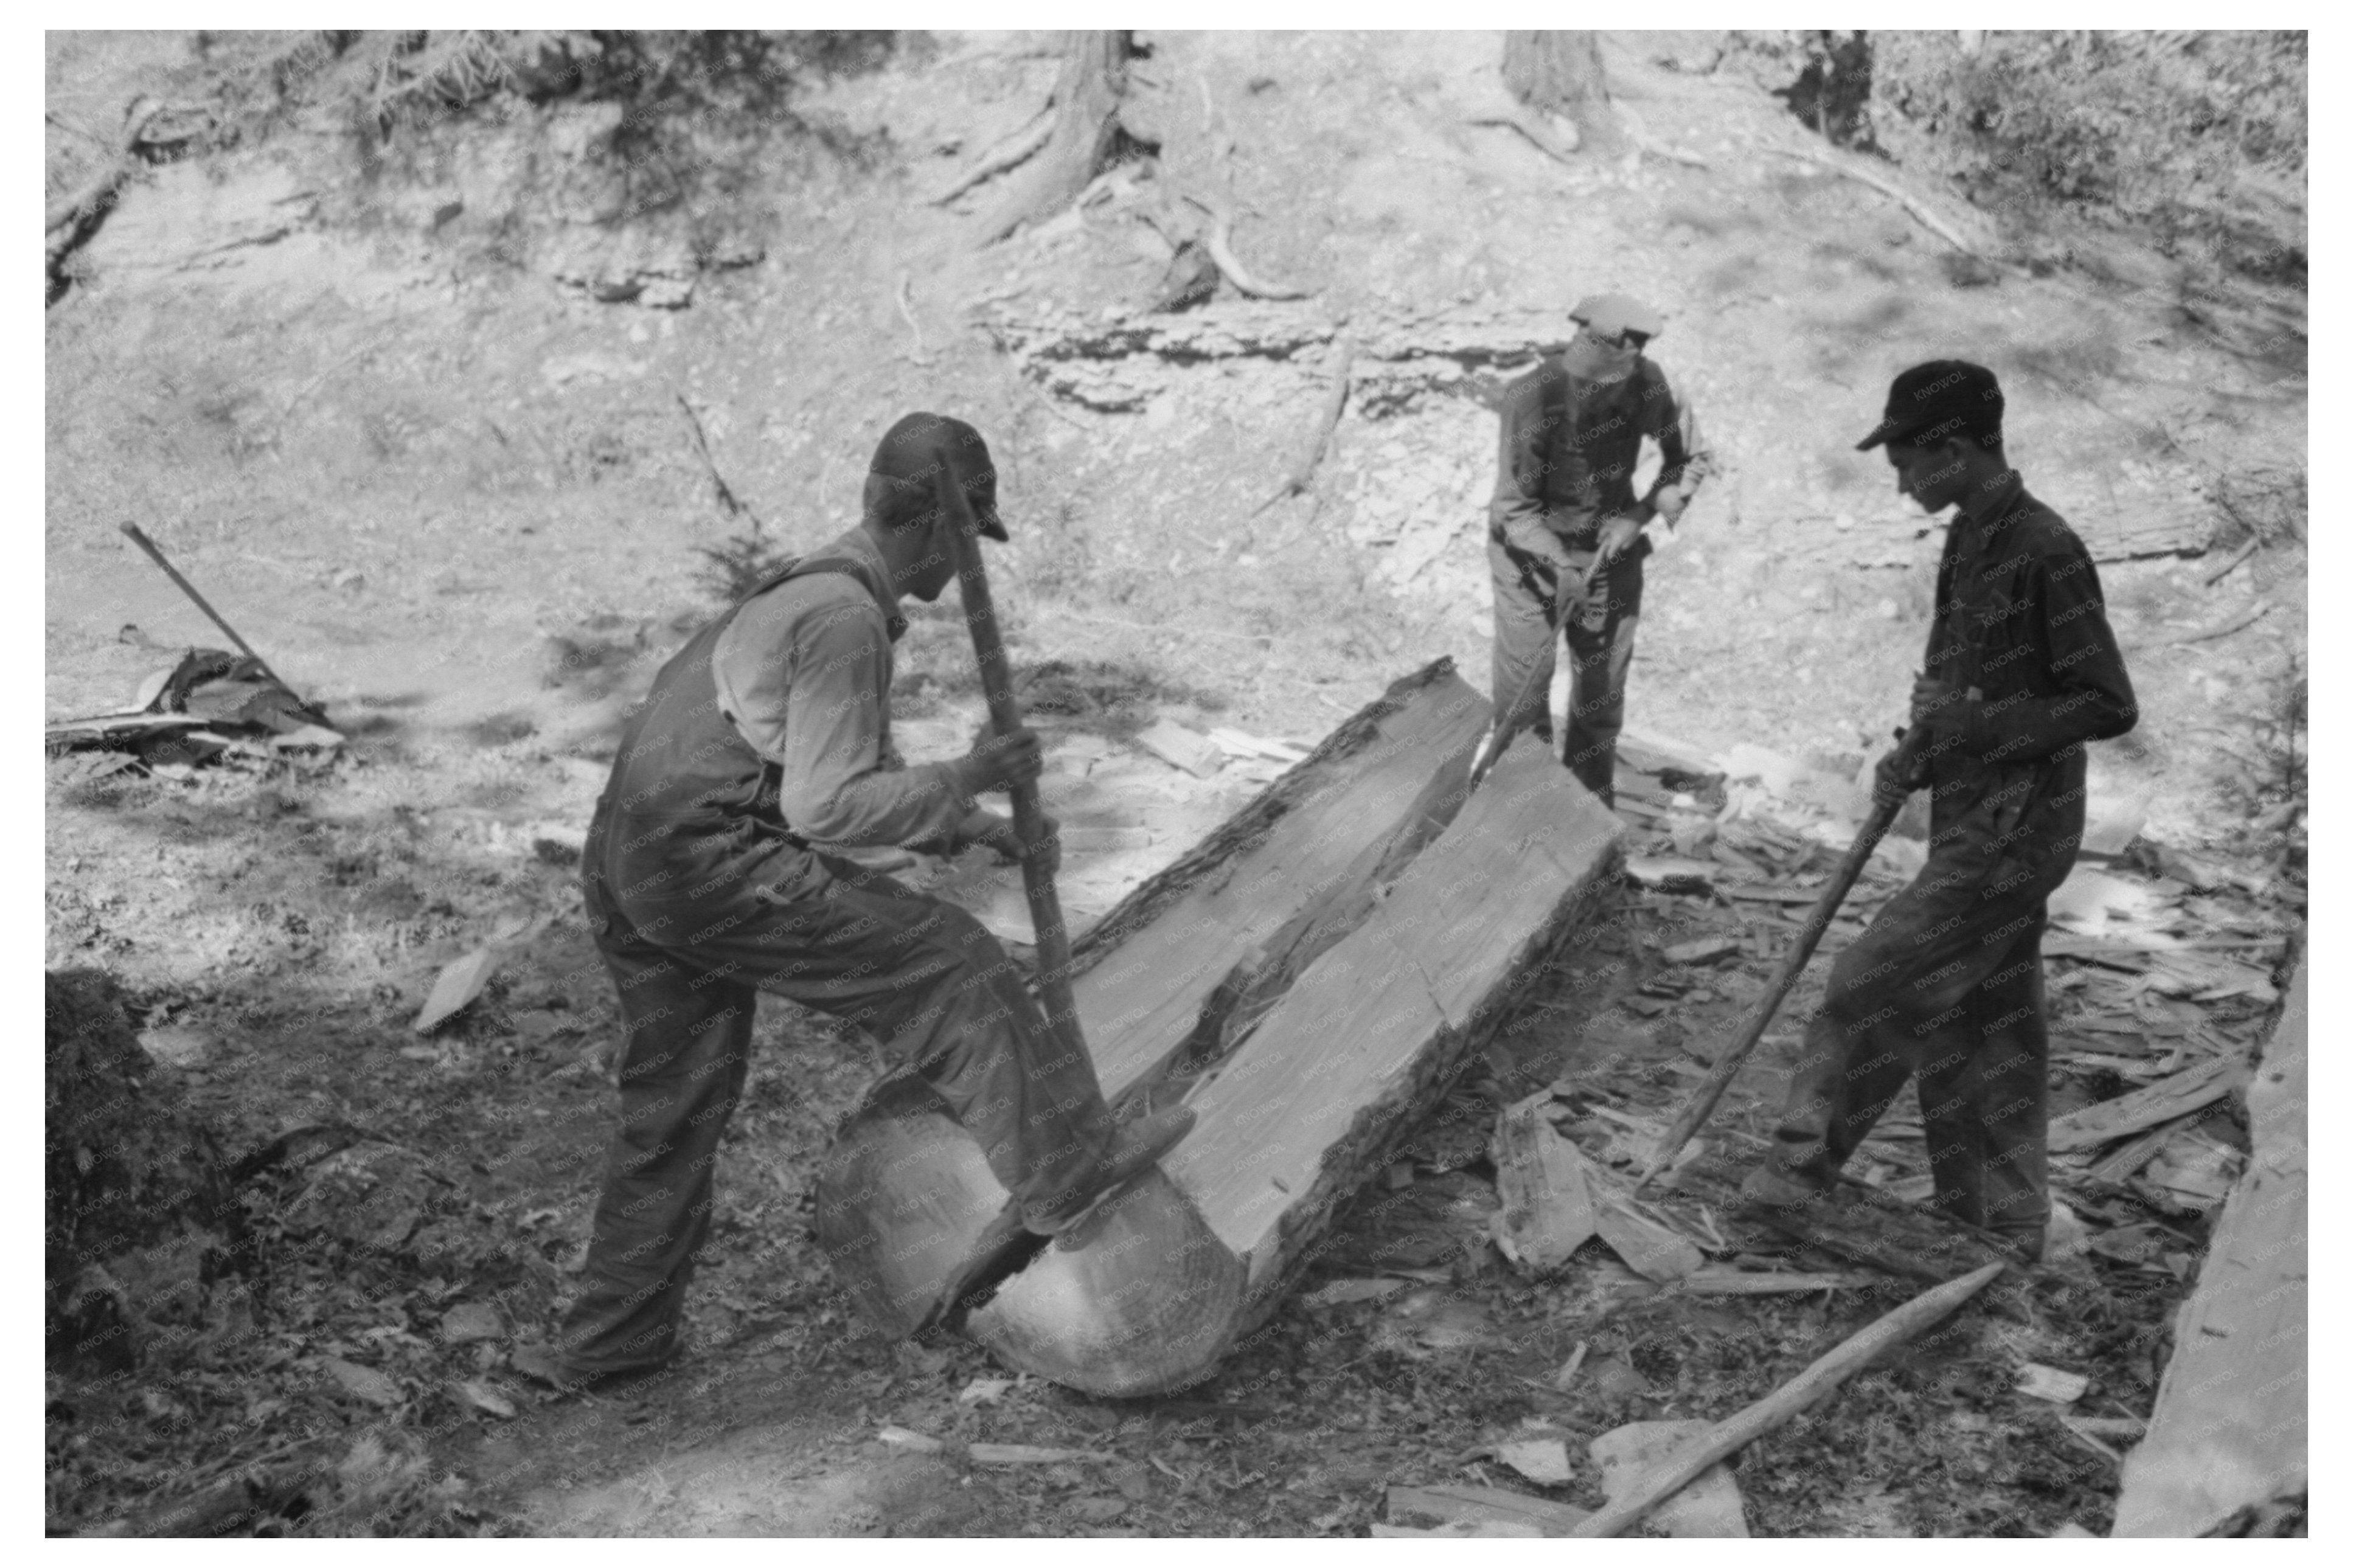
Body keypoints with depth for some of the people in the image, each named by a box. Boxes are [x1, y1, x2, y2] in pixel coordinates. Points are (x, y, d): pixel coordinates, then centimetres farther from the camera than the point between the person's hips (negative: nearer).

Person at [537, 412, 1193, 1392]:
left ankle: (612, 1338, 30)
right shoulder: (845, 615, -14)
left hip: (628, 865, 10)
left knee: (676, 1103, 19)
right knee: (943, 967, -3)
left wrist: (982, 829, 19)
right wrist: (967, 779, -10)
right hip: (713, 859, -10)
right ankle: (1070, 1170, 5)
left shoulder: (813, 593, 19)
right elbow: (824, 807, -18)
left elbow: (851, 776, 26)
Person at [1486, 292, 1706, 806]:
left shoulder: (1646, 383, -17)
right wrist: (1562, 566, -33)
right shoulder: (1531, 399, -26)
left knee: (1602, 693, 12)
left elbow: (1688, 457, -3)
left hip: (1612, 548, 3)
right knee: (1523, 687, 1)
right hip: (1532, 557, -3)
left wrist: (1640, 516, -18)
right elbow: (1514, 508, -20)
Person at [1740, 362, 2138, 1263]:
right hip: (1976, 824, 9)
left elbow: (2108, 706, -19)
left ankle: (1804, 1166, 9)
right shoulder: (1970, 541, 10)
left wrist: (1971, 725, -21)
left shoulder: (2044, 553, -19)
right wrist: (1921, 760, 6)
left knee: (1874, 986, -6)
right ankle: (2001, 1227, 27)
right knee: (1970, 1027, 15)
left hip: (2015, 832, -9)